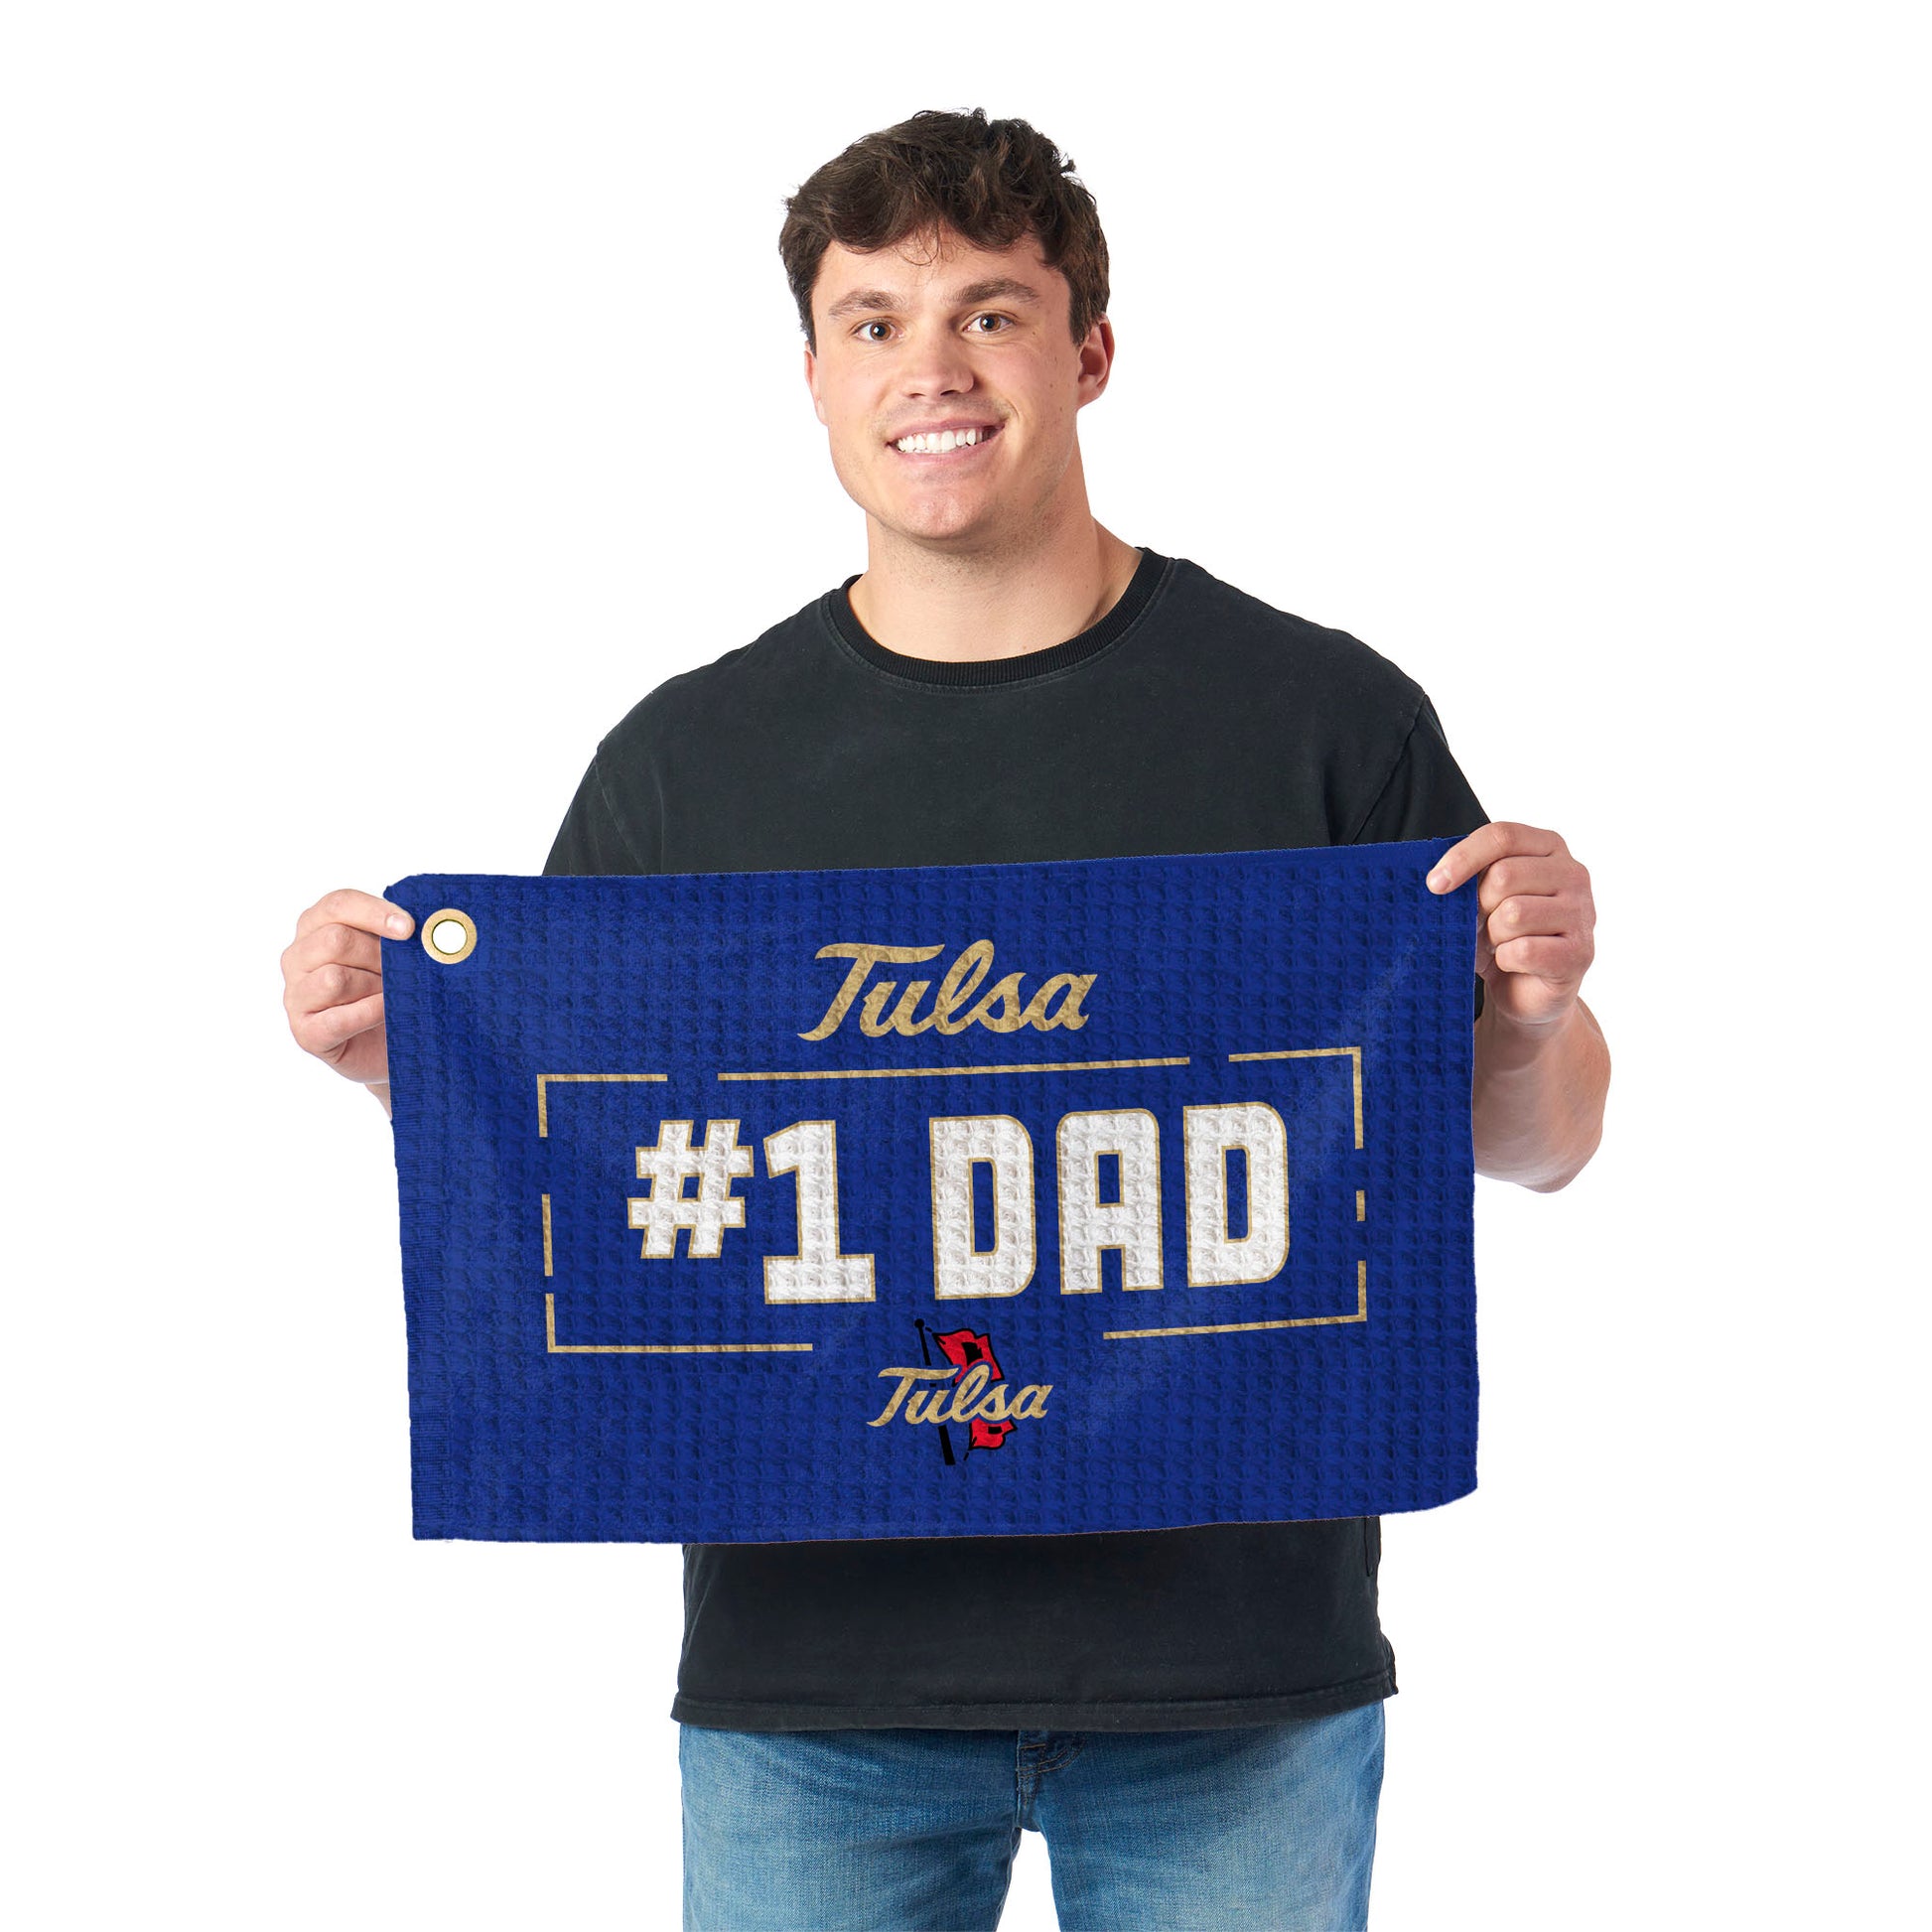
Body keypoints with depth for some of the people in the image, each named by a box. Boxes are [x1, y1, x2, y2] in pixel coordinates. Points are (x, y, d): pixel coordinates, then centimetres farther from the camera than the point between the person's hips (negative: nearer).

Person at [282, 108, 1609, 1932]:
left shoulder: (1327, 718, 0)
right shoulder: (686, 758, 5)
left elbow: (1530, 1145, 5)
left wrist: (1534, 1012, -16)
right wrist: (393, 1052, -9)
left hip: (1238, 1666, -1)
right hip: (808, 1670, 1)